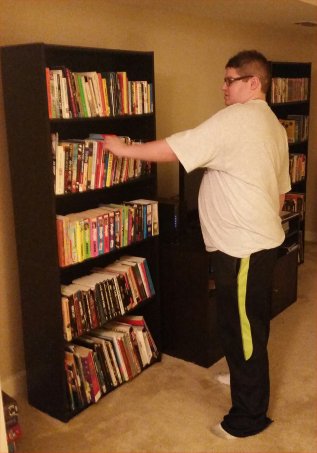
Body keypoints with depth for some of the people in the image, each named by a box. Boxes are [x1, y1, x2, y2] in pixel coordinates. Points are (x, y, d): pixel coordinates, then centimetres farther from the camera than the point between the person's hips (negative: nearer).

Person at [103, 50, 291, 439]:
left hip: (242, 247, -10)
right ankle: (248, 378, 45)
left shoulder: (236, 118, -17)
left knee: (242, 329, 1)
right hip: (262, 239, 10)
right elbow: (281, 189, 19)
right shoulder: (273, 125, 15)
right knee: (249, 323, 25)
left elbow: (175, 149, -20)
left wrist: (123, 149, -8)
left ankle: (249, 416, 15)